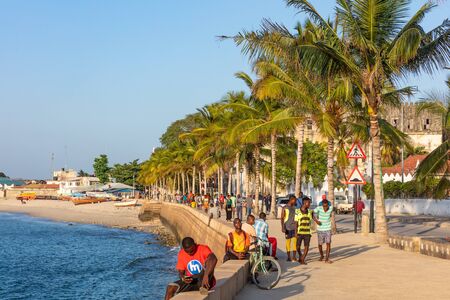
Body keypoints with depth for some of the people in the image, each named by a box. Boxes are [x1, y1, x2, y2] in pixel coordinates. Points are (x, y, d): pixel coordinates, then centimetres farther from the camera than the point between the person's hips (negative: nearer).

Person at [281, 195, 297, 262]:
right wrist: (283, 227, -14)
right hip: (287, 227, -4)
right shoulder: (285, 208, -3)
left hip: (294, 227, 4)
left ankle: (294, 256, -5)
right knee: (288, 242, 2)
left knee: (295, 241, -5)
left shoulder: (294, 208, 13)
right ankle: (289, 257, 10)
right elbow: (282, 218, -6)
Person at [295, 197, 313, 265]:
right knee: (298, 247, 2)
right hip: (299, 232, -2)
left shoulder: (309, 212, 4)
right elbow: (296, 223, -6)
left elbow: (310, 222, 12)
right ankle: (300, 256, 28)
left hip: (307, 233, 3)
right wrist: (296, 233, -11)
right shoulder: (297, 212, -7)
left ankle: (303, 259, 3)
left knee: (306, 246, -6)